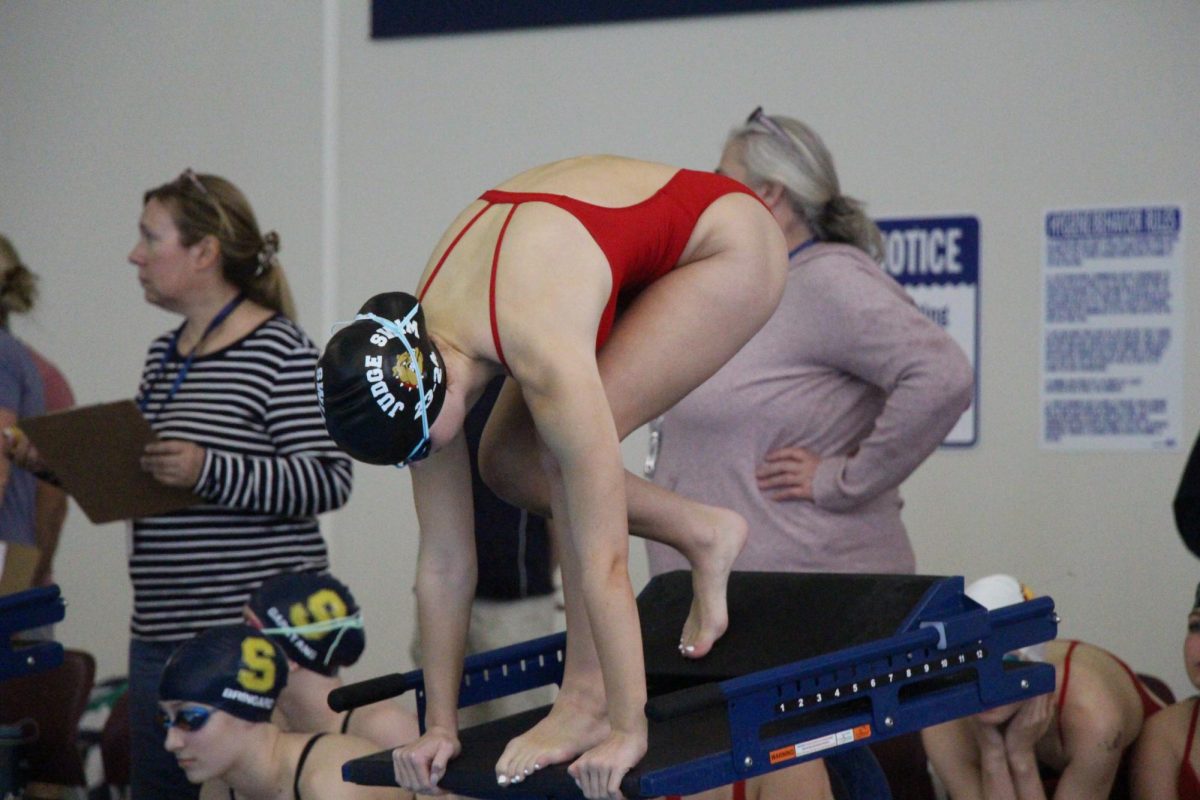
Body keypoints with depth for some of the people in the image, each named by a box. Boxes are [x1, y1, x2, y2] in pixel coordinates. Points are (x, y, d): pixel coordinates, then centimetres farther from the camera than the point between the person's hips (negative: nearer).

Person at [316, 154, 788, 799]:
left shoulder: (543, 353, -38)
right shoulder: (417, 359, -16)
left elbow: (601, 559, -36)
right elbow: (443, 561, -9)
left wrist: (626, 730, -33)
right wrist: (440, 726, -5)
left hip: (726, 241, -8)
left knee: (566, 449, -24)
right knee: (507, 463, -2)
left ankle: (587, 698, -15)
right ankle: (702, 533, 16)